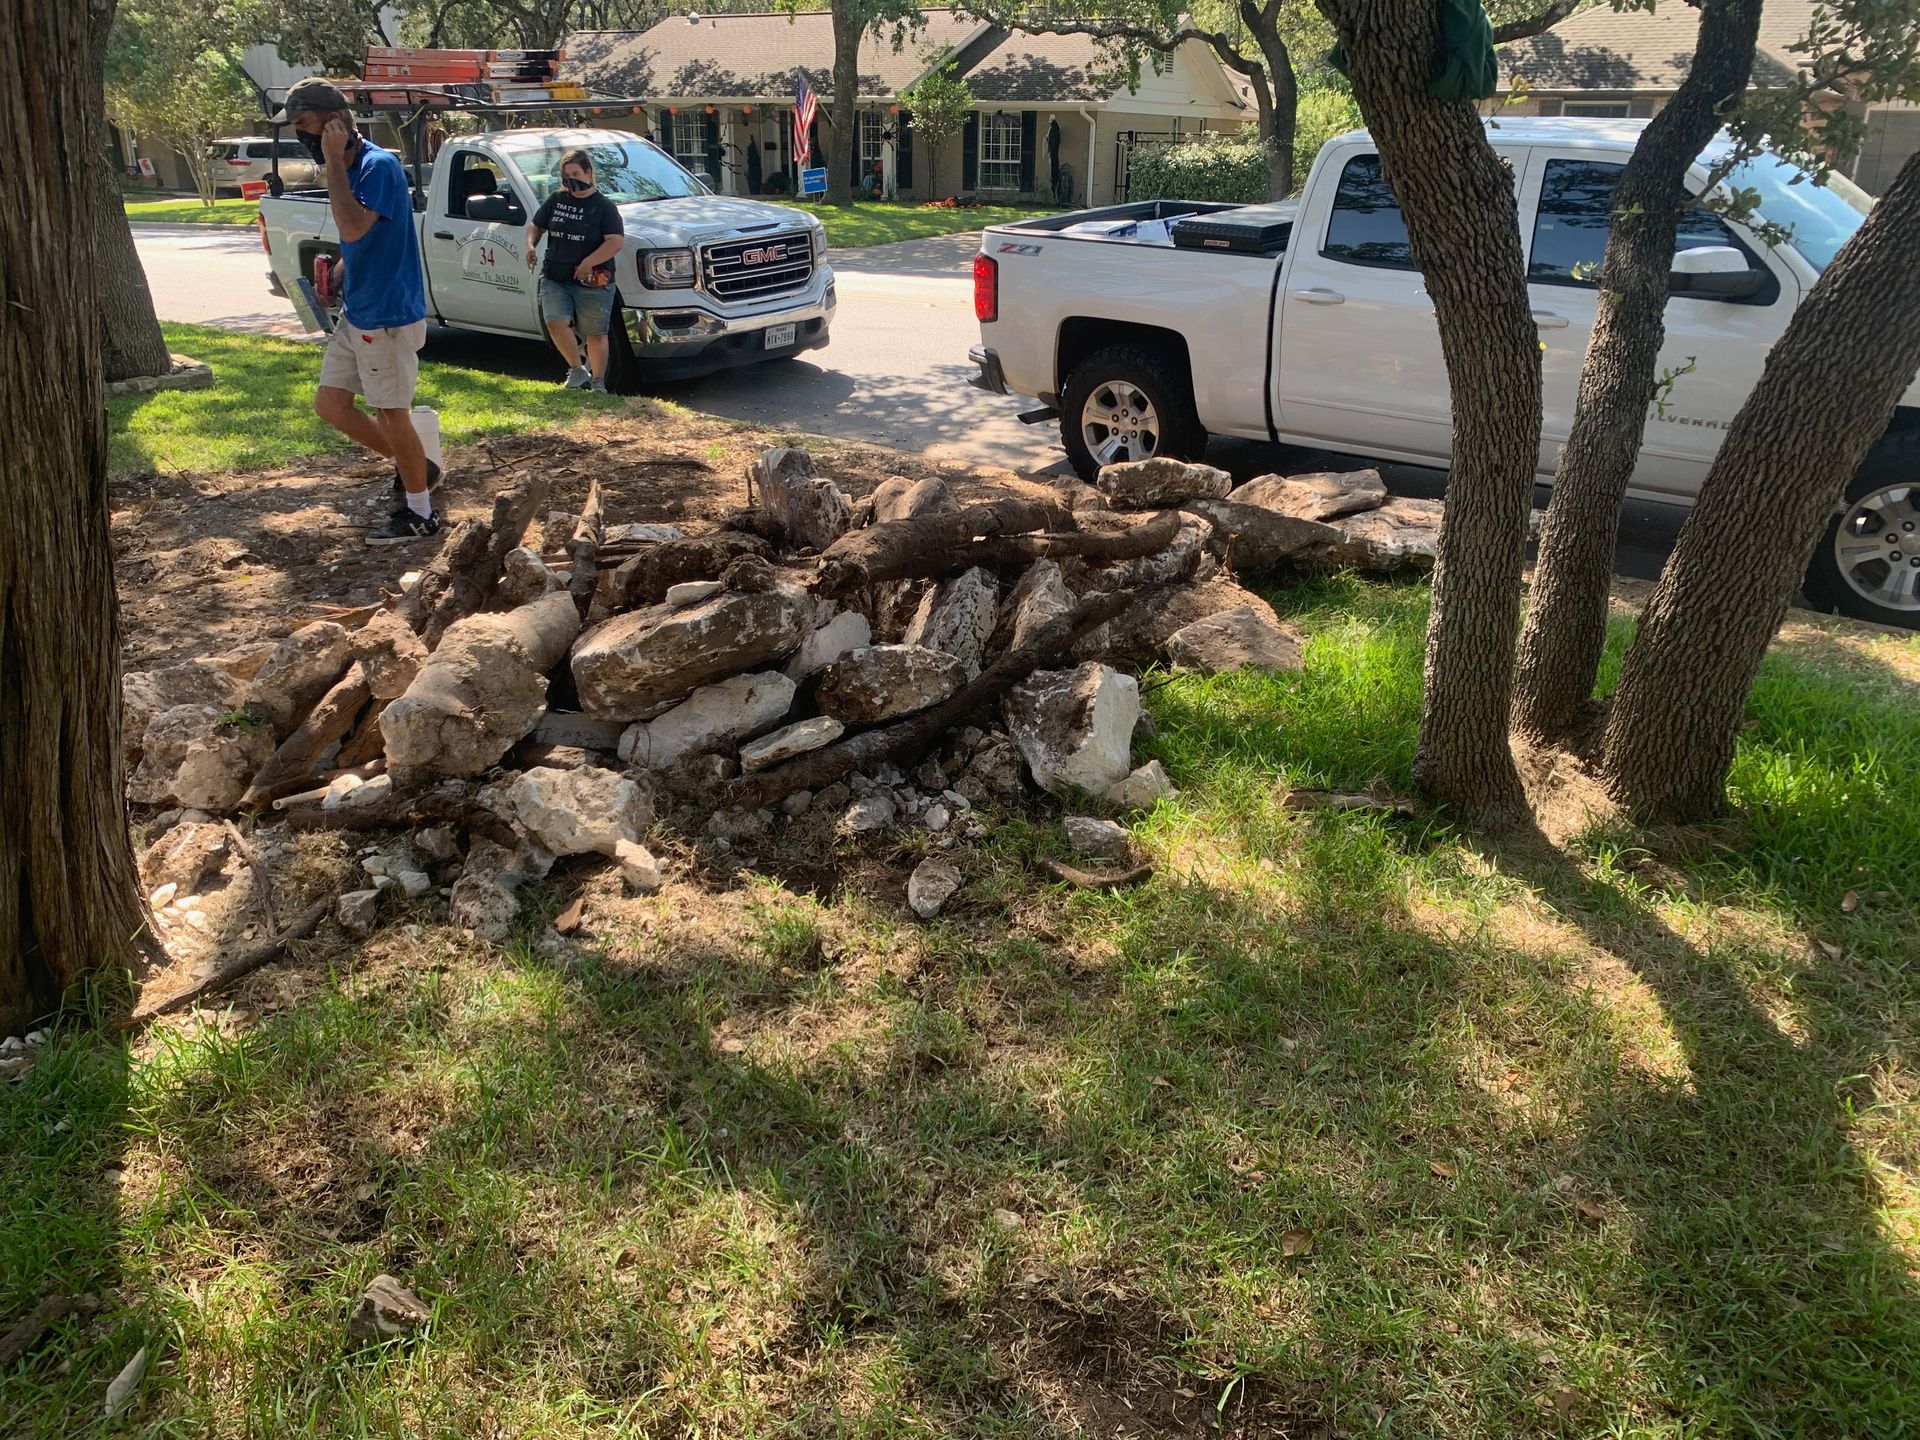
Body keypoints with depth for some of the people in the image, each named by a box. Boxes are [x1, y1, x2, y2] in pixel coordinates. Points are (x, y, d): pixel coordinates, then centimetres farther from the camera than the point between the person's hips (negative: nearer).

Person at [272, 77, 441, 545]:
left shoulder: (379, 165, -18)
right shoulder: (347, 169, 10)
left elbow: (353, 229, -32)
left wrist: (334, 161, -26)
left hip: (388, 317, -10)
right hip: (355, 313, 10)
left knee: (392, 414, 0)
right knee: (330, 403, 12)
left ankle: (420, 515, 13)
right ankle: (412, 467, 25)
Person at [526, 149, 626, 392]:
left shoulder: (604, 206, -4)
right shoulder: (555, 200, 9)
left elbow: (617, 242, -15)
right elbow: (535, 226, 20)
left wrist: (588, 263, -23)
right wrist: (531, 245, -2)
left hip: (592, 283, -3)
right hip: (554, 279, 4)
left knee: (595, 335, 4)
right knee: (556, 324, -15)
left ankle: (598, 382, 22)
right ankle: (577, 370, 6)